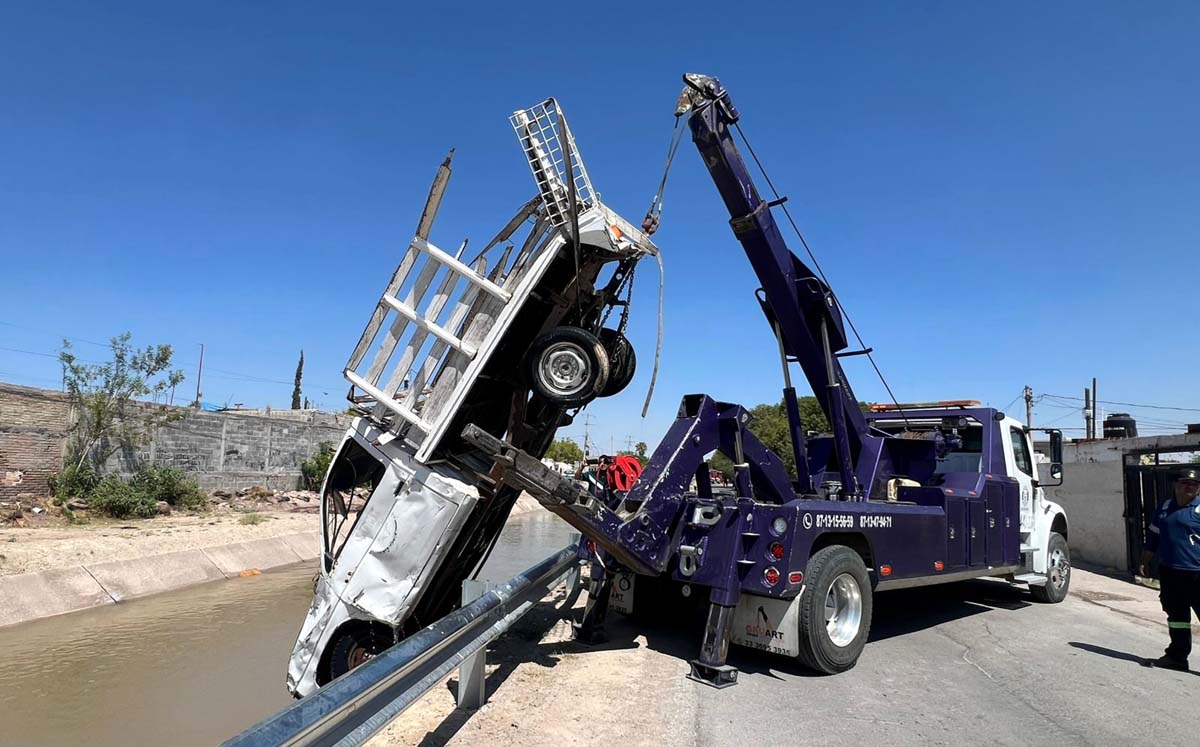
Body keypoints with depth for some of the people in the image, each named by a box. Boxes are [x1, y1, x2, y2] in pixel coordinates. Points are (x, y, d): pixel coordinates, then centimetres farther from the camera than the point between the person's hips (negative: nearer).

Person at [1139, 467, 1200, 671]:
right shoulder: (1165, 507, 12)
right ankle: (1177, 656, 26)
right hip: (1170, 573, 6)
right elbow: (1153, 536, 20)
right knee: (1176, 616, 15)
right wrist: (1145, 561, 21)